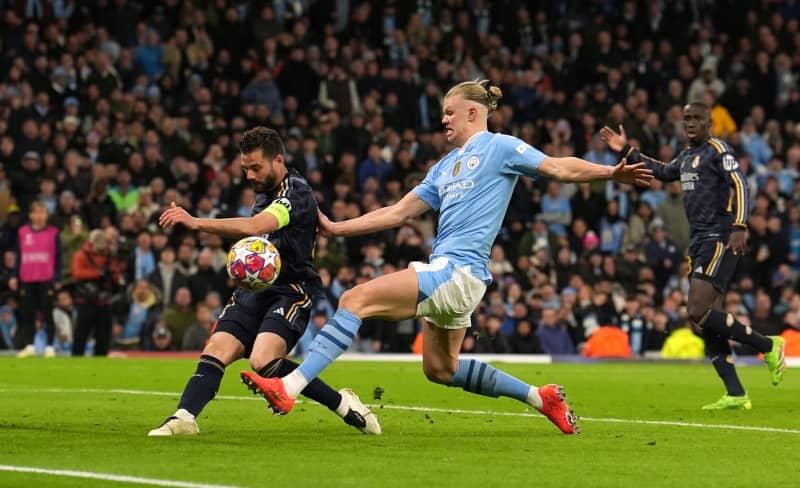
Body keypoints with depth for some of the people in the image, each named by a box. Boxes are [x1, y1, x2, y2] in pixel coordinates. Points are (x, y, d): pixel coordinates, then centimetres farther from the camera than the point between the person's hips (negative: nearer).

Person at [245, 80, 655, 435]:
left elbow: (558, 167, -3)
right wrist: (337, 229, 18)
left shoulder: (499, 147, 1)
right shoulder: (445, 167, 24)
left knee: (356, 299, -19)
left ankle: (290, 386, -27)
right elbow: (398, 212, 23)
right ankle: (540, 396, 26)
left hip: (457, 271, -10)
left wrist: (610, 172, -18)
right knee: (440, 369, 17)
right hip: (446, 272, 10)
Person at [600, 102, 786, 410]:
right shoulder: (687, 156, 19)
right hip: (699, 242, 9)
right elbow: (663, 172, 38)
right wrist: (627, 152, 34)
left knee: (697, 312, -19)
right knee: (709, 321, 2)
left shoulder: (718, 150, -7)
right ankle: (736, 395, 3)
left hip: (720, 240, -9)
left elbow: (739, 185, -17)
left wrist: (739, 227, -28)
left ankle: (769, 347, -6)